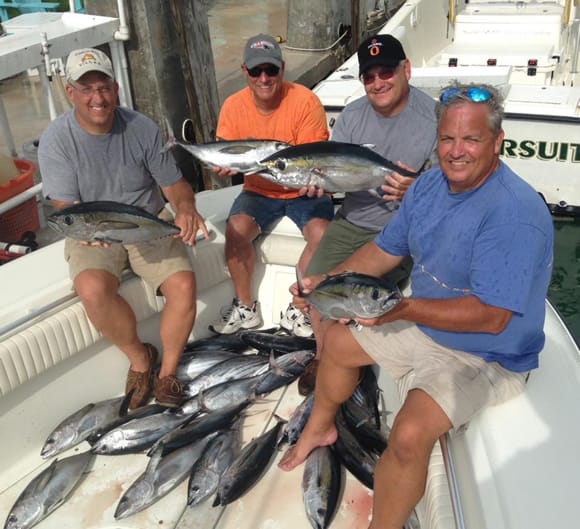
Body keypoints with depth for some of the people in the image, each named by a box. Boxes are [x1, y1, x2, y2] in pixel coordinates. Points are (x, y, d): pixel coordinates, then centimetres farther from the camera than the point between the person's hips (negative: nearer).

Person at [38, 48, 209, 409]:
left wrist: (186, 209, -25)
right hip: (94, 236, -1)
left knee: (184, 285, -24)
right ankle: (140, 358, -2)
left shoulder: (142, 128, -6)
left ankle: (167, 373, 0)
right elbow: (65, 207, -13)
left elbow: (174, 183, -1)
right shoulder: (56, 140, -10)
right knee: (93, 290, -32)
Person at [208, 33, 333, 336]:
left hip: (303, 192, -2)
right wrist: (224, 167, -27)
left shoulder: (305, 101, -15)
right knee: (236, 230, -24)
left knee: (322, 234, -28)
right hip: (259, 191, 3)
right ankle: (246, 307, -2)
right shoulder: (233, 106, -5)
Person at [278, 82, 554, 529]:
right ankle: (320, 427, 42)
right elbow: (385, 250, 5)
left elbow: (491, 317, -32)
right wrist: (326, 282, -9)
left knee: (411, 432, -30)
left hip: (487, 355, -8)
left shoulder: (516, 213, -29)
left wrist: (402, 308, -36)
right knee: (338, 341, 16)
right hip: (424, 323, 8)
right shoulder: (430, 184, -3)